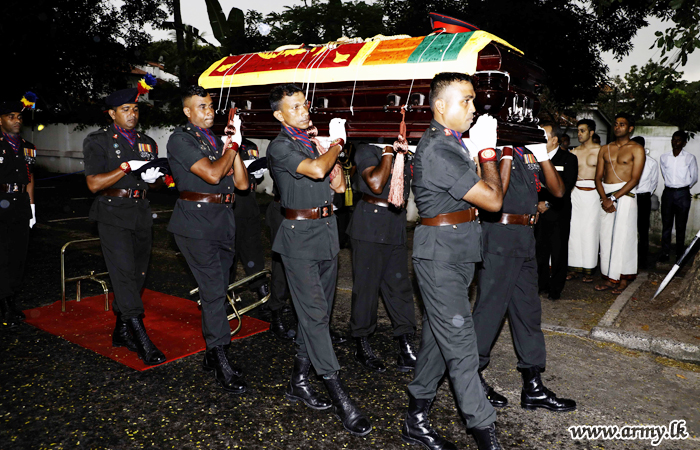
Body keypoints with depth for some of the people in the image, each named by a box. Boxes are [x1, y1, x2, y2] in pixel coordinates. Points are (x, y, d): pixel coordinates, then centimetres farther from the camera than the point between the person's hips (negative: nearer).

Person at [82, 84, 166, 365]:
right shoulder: (97, 141, -1)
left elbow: (155, 181, 21)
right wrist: (128, 167, -17)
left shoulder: (147, 143, 15)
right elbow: (94, 184, -10)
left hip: (141, 214, 6)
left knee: (137, 274, 9)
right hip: (113, 214, -6)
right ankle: (143, 341, -13)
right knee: (124, 274, -13)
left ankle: (121, 331, 24)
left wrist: (152, 178, -3)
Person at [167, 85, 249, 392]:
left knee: (217, 290, 11)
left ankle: (211, 355, 23)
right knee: (214, 290, -9)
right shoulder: (180, 140, -5)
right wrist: (233, 145, -7)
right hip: (196, 223, -7)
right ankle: (221, 363, -1)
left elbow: (242, 183, 7)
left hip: (223, 222, 7)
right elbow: (212, 174, -19)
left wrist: (234, 146, -1)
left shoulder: (217, 141, 16)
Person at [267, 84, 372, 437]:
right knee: (314, 313, -7)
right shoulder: (280, 147, -7)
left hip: (327, 232, 8)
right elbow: (315, 170, -23)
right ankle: (339, 397, -3)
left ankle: (299, 381, 24)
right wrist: (337, 142, -6)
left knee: (318, 311, 11)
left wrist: (333, 150, 1)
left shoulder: (314, 142, 15)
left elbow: (338, 186, 12)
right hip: (300, 235, -7)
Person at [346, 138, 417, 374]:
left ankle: (406, 347, 13)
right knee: (367, 286, 2)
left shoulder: (405, 155, 15)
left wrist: (404, 151, -1)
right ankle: (362, 347, 16)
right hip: (369, 228, -5)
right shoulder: (367, 151, -3)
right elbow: (376, 184, -16)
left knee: (400, 285, 6)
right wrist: (389, 152, -11)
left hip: (396, 229, 6)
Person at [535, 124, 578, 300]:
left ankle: (556, 288, 13)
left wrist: (548, 203, -12)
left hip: (558, 212, -3)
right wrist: (536, 203, -1)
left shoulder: (569, 159, 0)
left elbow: (566, 186, -7)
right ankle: (542, 284, 18)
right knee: (539, 251, 3)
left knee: (558, 252, 2)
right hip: (539, 213, 3)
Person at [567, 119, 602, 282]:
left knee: (590, 231, -2)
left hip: (592, 193, -3)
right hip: (575, 192, 4)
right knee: (574, 230, 3)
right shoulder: (574, 152, 11)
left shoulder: (600, 150, 0)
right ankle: (575, 266, 11)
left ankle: (588, 269, 7)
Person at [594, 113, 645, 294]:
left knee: (623, 236, -4)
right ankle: (610, 278, 10)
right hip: (605, 195, 5)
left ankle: (623, 279, 5)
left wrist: (615, 198, -15)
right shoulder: (605, 149, 15)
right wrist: (604, 198, -7)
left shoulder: (637, 149, 1)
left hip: (624, 195, -4)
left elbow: (634, 179, -8)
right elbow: (598, 177, 8)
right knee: (606, 237, 3)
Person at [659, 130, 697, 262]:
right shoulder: (664, 157, 7)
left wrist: (685, 187, 14)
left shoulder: (690, 158, 0)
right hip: (668, 192, 2)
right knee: (666, 224, 2)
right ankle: (664, 252, 7)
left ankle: (680, 254, 10)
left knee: (681, 225, 3)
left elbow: (694, 178, 9)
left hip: (683, 194, -2)